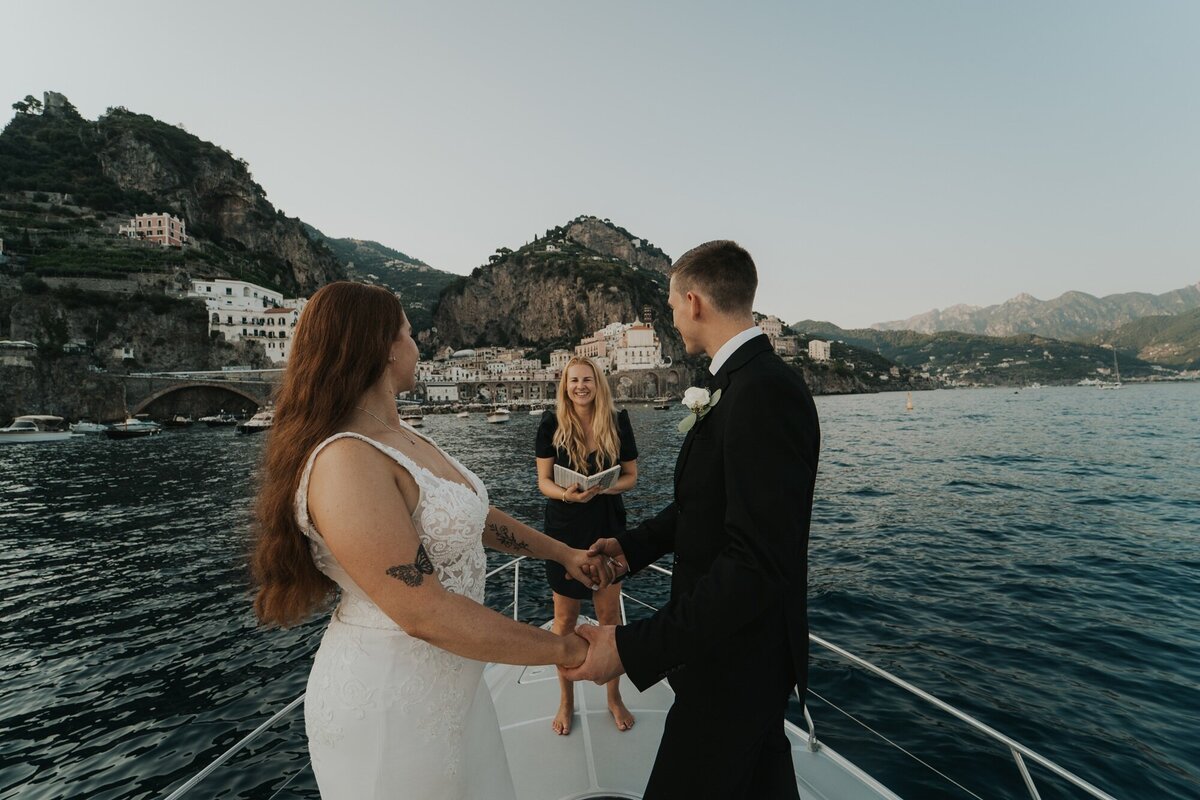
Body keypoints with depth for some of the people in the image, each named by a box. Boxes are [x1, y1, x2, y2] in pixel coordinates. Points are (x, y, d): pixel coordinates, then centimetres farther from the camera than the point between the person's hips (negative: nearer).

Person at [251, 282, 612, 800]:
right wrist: (564, 650, -21)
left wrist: (561, 552, 13)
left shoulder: (401, 437, 3)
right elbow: (425, 614, -29)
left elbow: (470, 515, 11)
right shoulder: (346, 461, -27)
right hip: (392, 703, -8)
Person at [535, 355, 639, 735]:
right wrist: (567, 494, -26)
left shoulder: (617, 423, -3)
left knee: (609, 613, 9)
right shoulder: (552, 425, -6)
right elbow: (543, 481, -5)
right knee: (565, 617, 10)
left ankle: (614, 697, 31)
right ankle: (566, 700, 30)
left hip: (607, 528, 1)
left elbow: (631, 476, 1)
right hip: (564, 529, 0)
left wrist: (604, 488, -19)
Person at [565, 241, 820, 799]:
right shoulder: (746, 380, 3)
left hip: (737, 653, -10)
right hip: (736, 636, 10)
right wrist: (632, 545, 4)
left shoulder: (764, 392, -29)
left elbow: (759, 563, -32)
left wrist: (635, 648, -31)